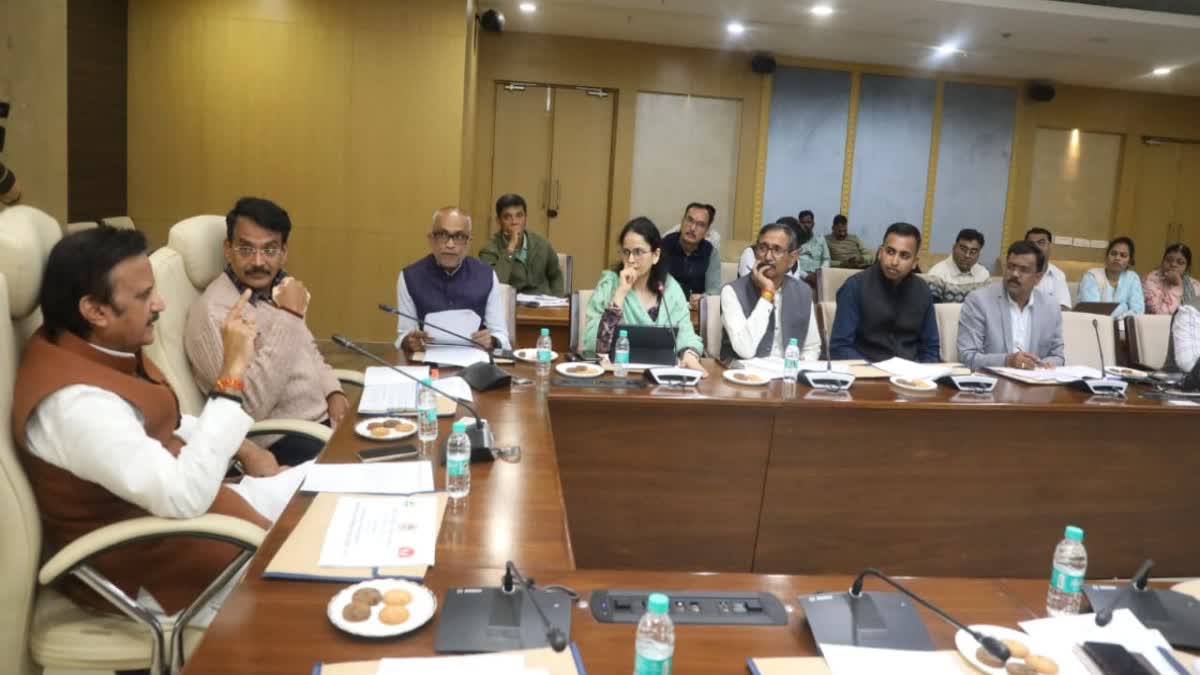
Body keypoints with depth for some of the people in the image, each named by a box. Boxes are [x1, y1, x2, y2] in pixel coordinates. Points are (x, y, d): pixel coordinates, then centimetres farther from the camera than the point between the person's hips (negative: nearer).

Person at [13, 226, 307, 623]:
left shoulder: (102, 347, -2)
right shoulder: (73, 400, -32)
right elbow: (184, 497, -40)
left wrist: (240, 446, 4)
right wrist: (232, 373, -39)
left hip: (164, 497, 9)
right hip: (141, 561, -9)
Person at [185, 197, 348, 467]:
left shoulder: (277, 288, 9)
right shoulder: (213, 311, -16)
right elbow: (251, 406, -27)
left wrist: (334, 392, 3)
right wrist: (289, 316, -24)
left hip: (327, 417, 8)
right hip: (283, 443, -8)